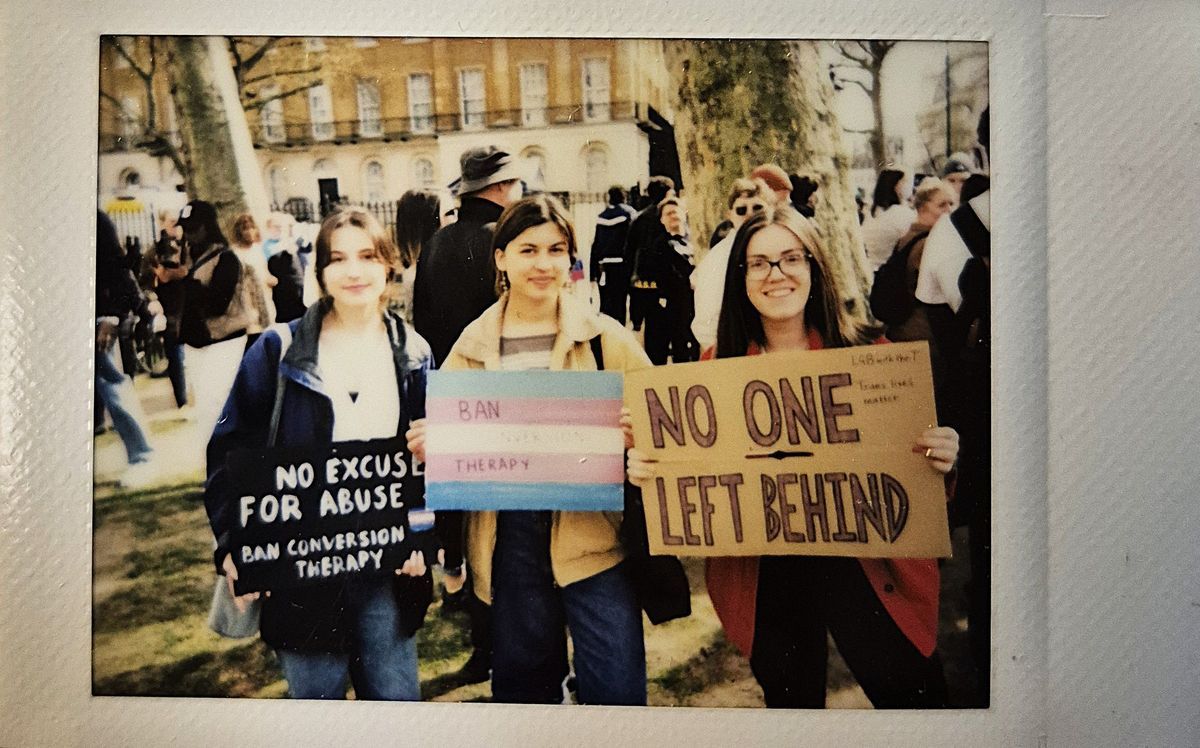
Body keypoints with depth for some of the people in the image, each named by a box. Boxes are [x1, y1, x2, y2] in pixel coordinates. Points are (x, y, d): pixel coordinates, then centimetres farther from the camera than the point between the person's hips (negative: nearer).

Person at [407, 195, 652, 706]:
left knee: (617, 688, 1)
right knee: (522, 682, 17)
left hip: (591, 529, -2)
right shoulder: (473, 346, 7)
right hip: (509, 534, 2)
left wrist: (639, 432, -19)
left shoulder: (605, 336, 1)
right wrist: (427, 445, -6)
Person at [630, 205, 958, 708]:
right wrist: (646, 468, -15)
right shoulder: (717, 367, -2)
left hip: (868, 566, -1)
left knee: (916, 698, 3)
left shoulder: (865, 351, -5)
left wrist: (940, 458, -21)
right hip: (762, 577, 2)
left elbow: (908, 453, 0)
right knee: (791, 701, 18)